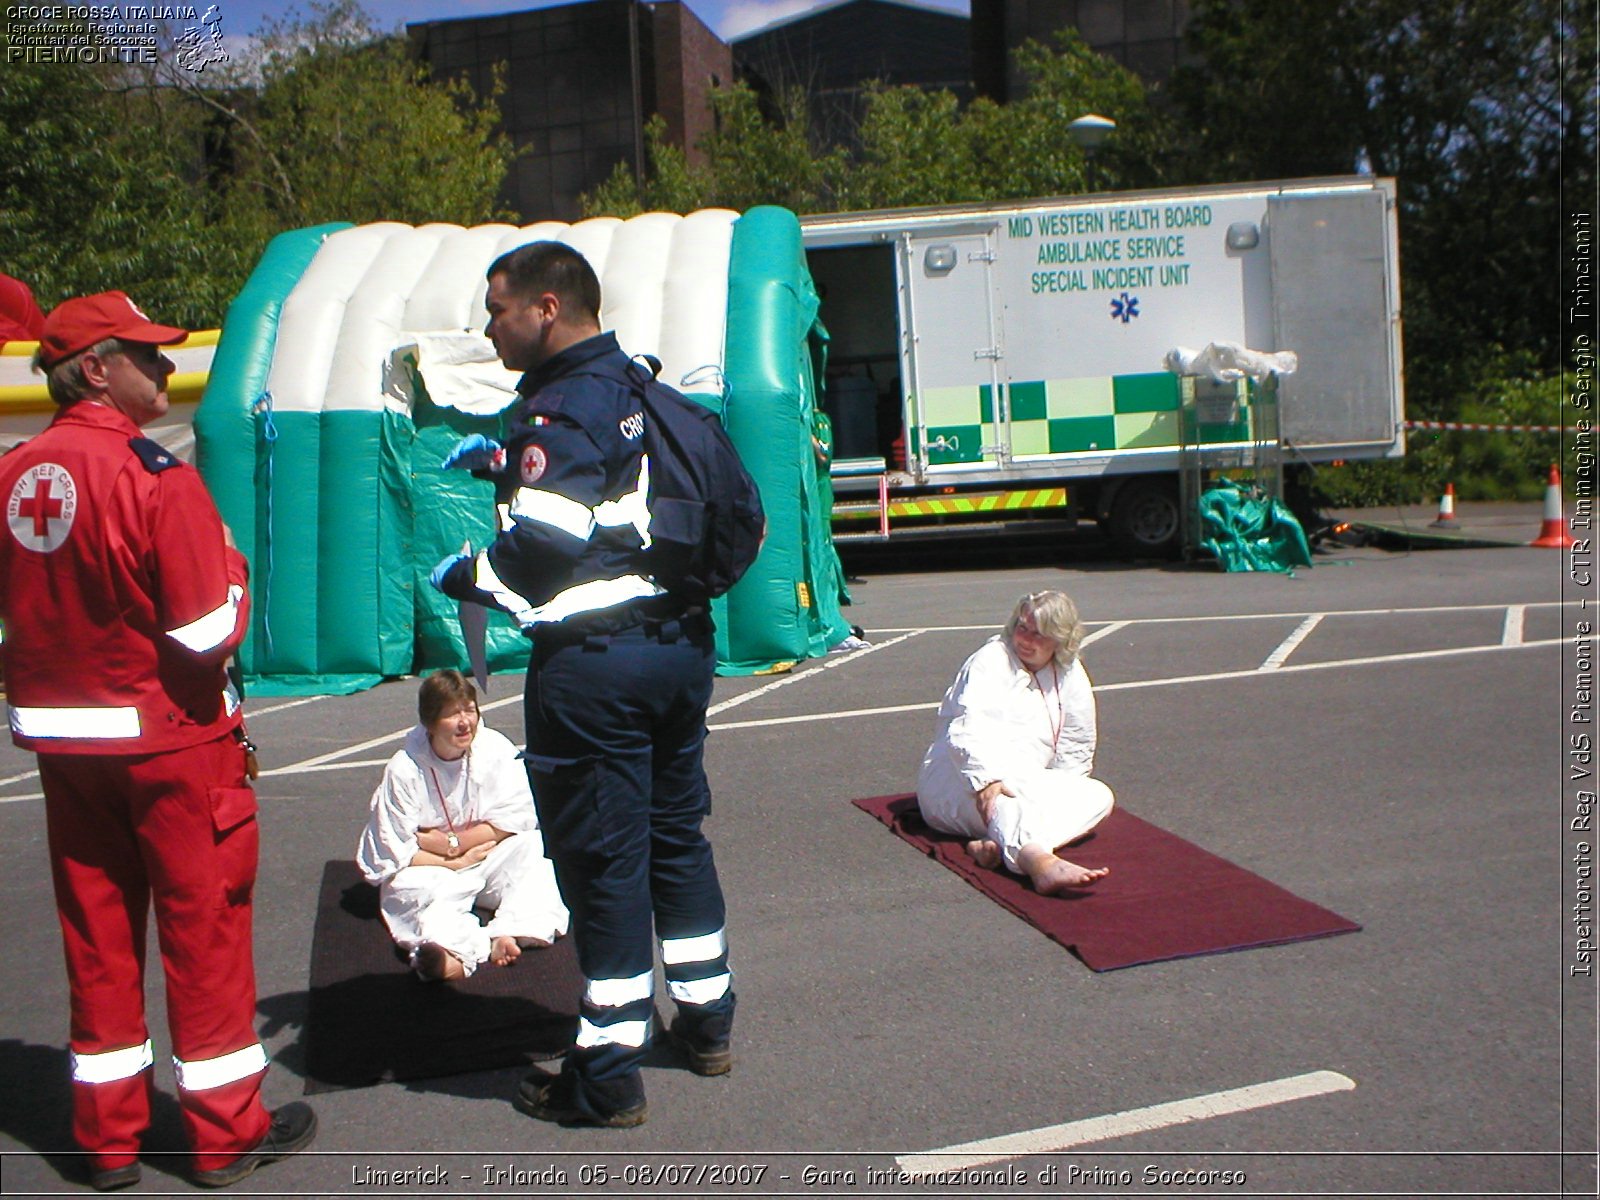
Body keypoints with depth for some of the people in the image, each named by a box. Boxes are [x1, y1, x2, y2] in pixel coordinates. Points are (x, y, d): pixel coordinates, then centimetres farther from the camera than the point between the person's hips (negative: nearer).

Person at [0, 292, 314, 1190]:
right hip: (171, 737, -6)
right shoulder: (154, 476, -18)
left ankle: (109, 1135, 26)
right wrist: (230, 565, -2)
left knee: (95, 927, 14)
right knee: (204, 923, 5)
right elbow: (211, 629, -20)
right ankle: (228, 1132, 17)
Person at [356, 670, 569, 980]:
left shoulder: (495, 748, -9)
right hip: (429, 870, -2)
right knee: (417, 890, -33)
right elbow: (393, 851, -11)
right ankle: (474, 947, -60)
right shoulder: (403, 770, -13)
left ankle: (509, 932, -43)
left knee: (530, 845, -25)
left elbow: (518, 817, -9)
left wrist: (452, 842, -15)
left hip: (488, 861, 2)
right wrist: (456, 862, -15)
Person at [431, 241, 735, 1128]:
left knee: (602, 857, 0)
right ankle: (706, 1022, 33)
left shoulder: (558, 410, -14)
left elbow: (544, 545, -24)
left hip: (592, 663, -9)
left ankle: (607, 1079, 12)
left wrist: (461, 575, -7)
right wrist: (504, 459, 23)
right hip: (681, 640, 9)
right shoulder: (646, 390, 11)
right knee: (677, 831, 19)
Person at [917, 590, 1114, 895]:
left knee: (1098, 795, -17)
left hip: (1029, 789, 6)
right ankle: (1039, 862, -70)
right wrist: (986, 780, -39)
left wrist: (1056, 790, -2)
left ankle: (1000, 845, -42)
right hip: (959, 780, -6)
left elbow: (1077, 747, 14)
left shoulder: (1071, 675, 11)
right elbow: (969, 726, -23)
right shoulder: (992, 660, -6)